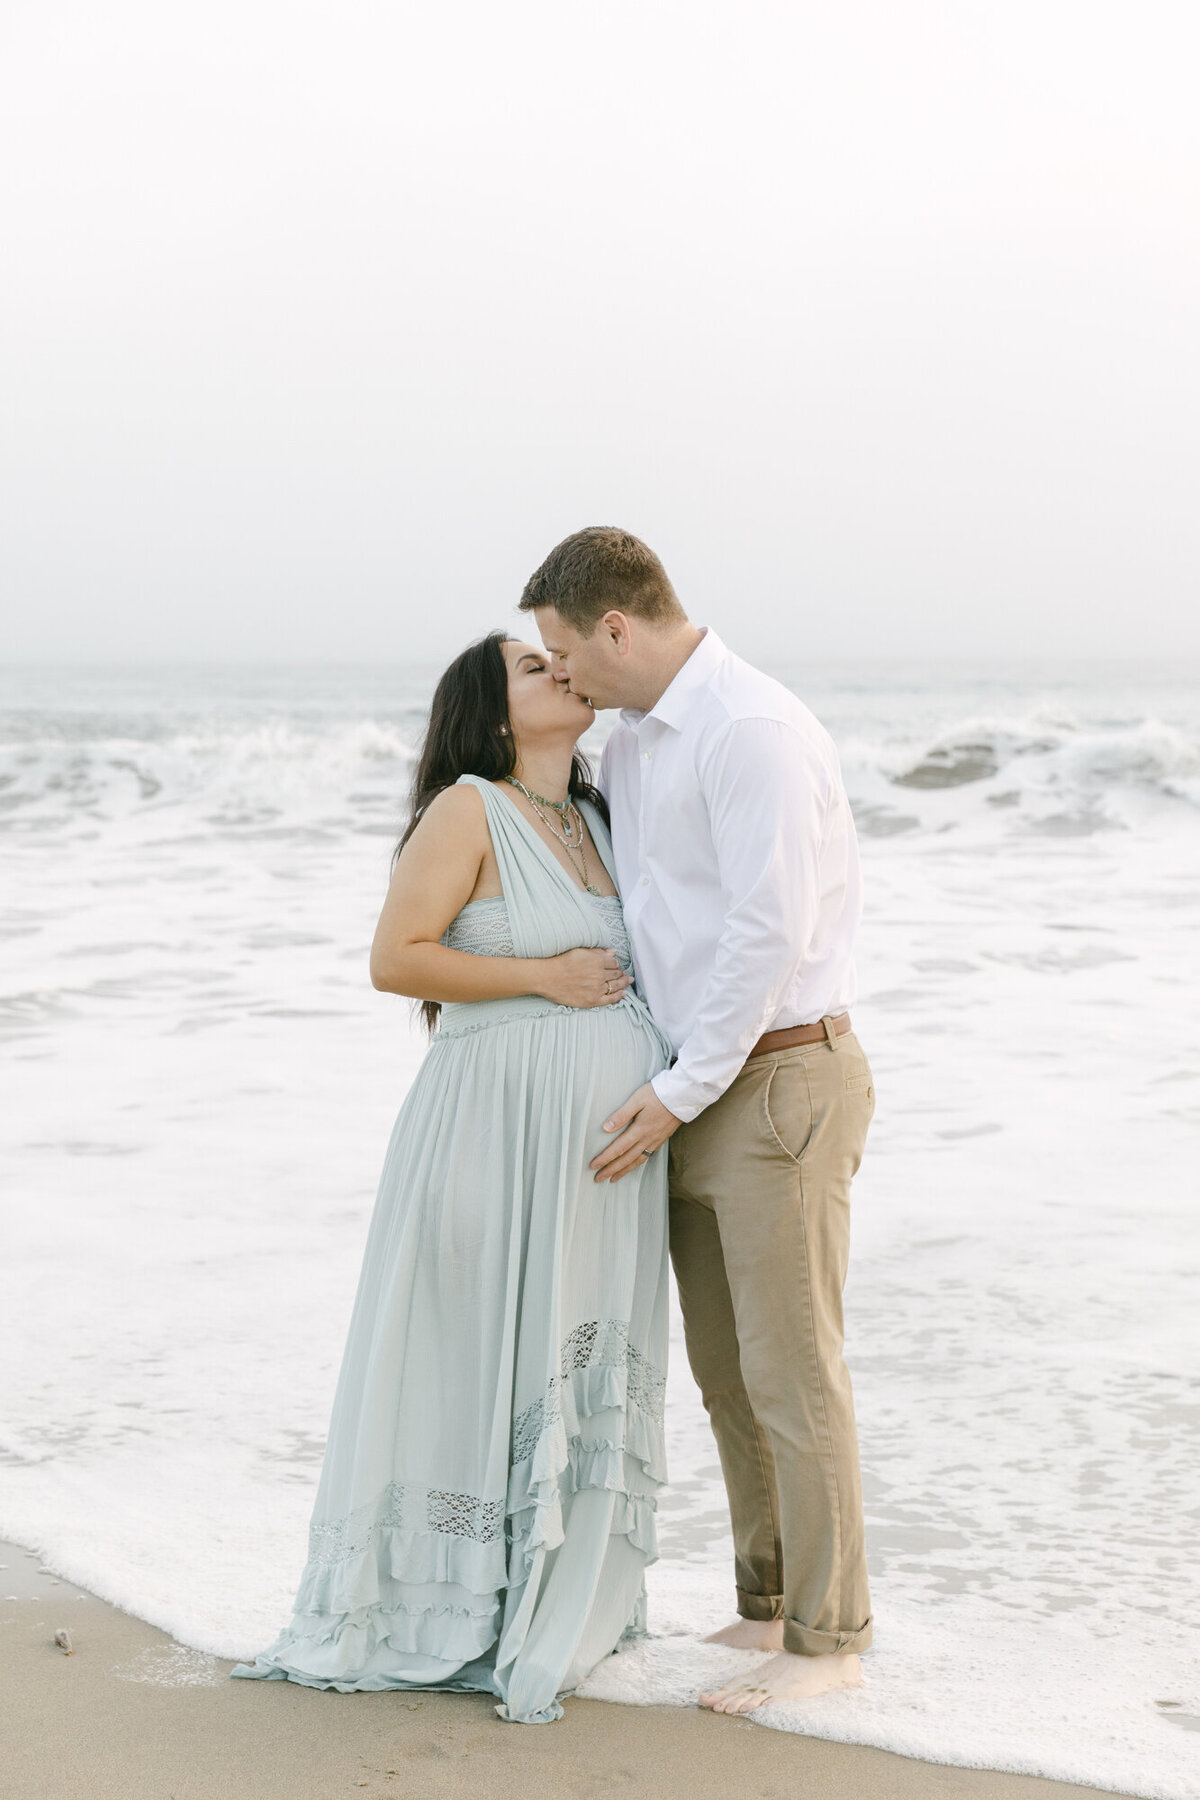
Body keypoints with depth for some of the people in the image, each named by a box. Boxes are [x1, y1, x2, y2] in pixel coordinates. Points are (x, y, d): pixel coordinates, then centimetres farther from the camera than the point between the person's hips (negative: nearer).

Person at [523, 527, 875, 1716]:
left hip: (779, 1082, -9)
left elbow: (769, 933, -22)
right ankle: (768, 1608, 24)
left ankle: (828, 1638, 7)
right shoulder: (634, 741, 12)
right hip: (695, 1093, 9)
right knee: (724, 1367, 13)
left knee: (791, 1370, -4)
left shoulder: (753, 730, -19)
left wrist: (680, 1093, -18)